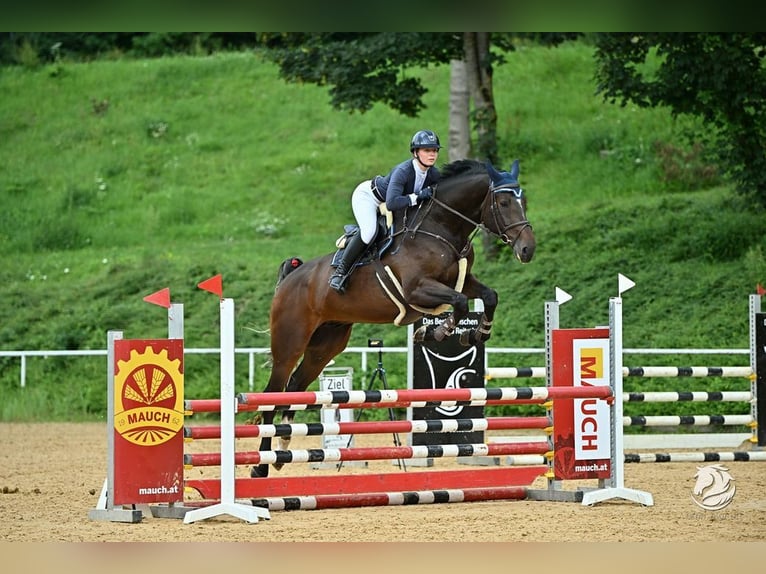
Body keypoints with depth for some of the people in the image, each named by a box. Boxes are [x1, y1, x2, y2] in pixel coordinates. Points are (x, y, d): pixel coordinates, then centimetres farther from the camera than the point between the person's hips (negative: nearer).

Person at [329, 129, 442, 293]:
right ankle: (340, 272, -16)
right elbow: (392, 203, -47)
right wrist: (417, 197, -47)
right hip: (366, 195, -8)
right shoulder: (403, 171, -37)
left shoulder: (434, 174, -16)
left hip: (383, 206, 8)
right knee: (369, 231, -29)